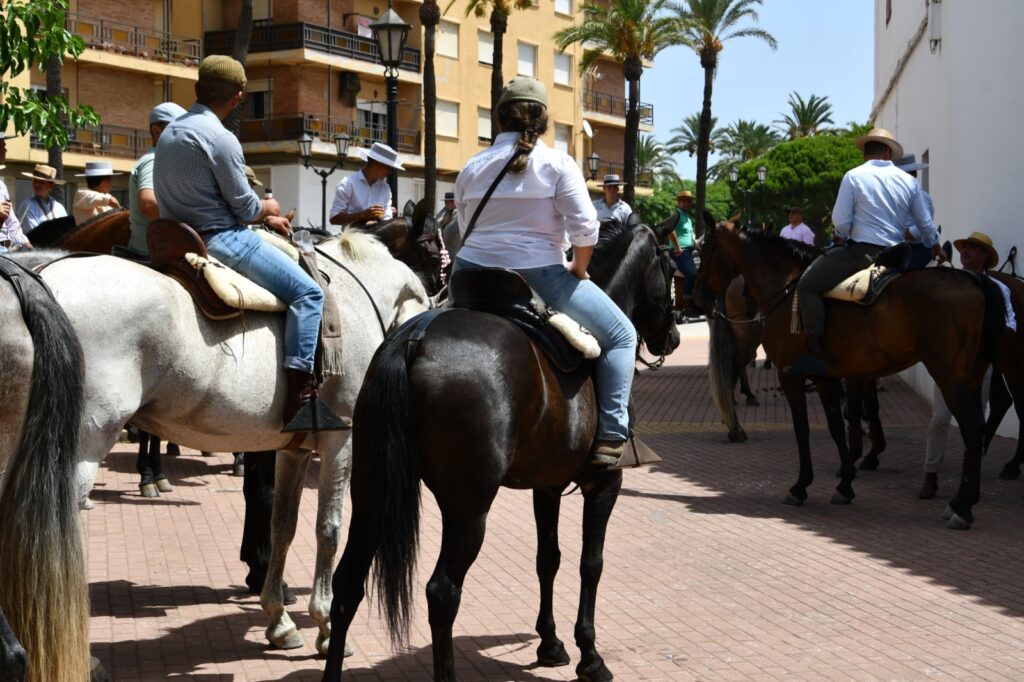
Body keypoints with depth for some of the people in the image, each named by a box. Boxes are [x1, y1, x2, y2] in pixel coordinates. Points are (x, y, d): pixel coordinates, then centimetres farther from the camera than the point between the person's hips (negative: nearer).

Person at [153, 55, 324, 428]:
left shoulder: (169, 133, 12)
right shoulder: (220, 139, -16)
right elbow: (245, 207, -13)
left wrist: (264, 218, 18)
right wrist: (269, 208, 10)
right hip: (222, 240, -10)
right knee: (307, 292, -10)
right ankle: (300, 390, -21)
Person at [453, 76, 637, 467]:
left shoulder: (472, 169, 9)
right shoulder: (557, 163, -4)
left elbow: (465, 232, 14)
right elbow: (585, 228, -13)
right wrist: (579, 269, 3)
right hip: (540, 276, -4)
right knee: (620, 336, 9)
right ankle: (610, 437, -2)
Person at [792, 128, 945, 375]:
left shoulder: (854, 176, -5)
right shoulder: (909, 181, 9)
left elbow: (840, 222, -8)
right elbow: (926, 225, 16)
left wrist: (844, 236, 15)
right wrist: (937, 250, 34)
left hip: (859, 252, -6)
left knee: (807, 286, -4)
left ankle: (817, 354, -15)